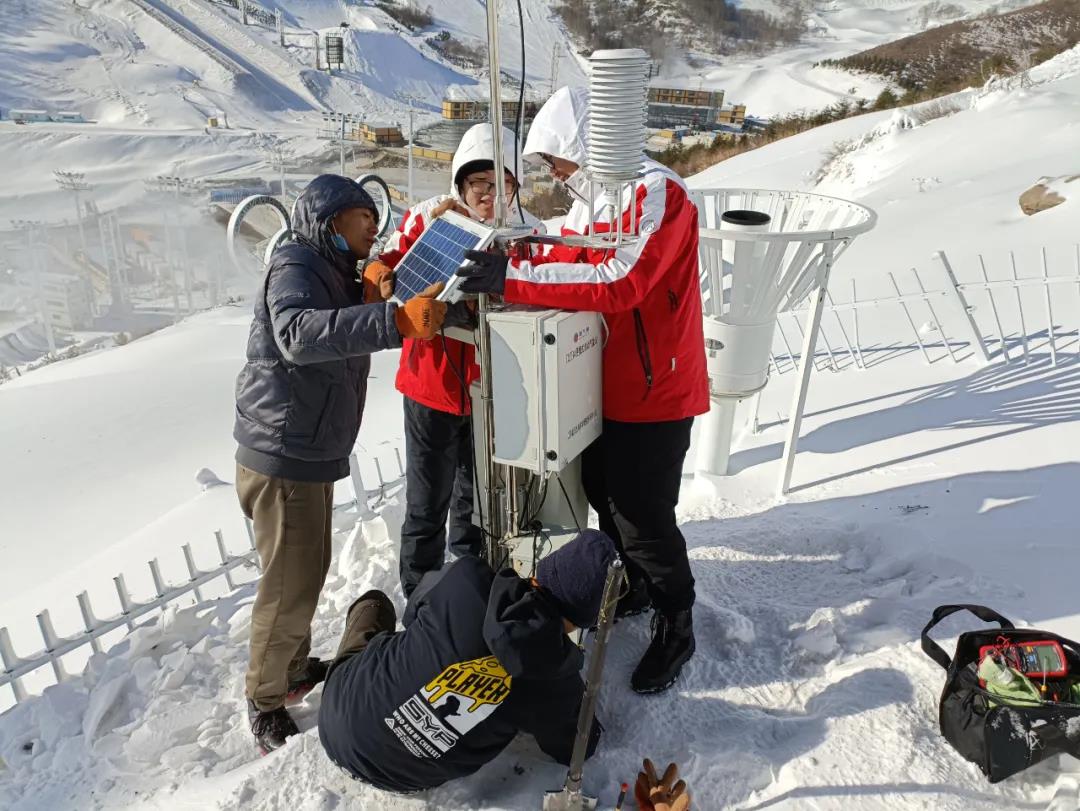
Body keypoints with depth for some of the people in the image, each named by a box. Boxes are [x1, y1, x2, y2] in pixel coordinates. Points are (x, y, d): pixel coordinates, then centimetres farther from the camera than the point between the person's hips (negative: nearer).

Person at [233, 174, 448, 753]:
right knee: (291, 584, 0)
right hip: (283, 455, -10)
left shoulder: (333, 273, 17)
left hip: (310, 451, 10)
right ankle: (266, 700, 19)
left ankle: (296, 668, 38)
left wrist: (370, 300, -6)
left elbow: (342, 337, 13)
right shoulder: (294, 267, -16)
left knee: (308, 570, 20)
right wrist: (394, 321, -47)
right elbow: (299, 333, -36)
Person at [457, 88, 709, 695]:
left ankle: (677, 629, 22)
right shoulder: (593, 198, 11)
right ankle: (633, 587, 43)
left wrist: (513, 279, -33)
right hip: (607, 383, 9)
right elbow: (566, 263, 11)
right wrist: (504, 267, -8)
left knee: (643, 515, -1)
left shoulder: (656, 192, -19)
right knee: (603, 492, 20)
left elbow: (618, 282, -31)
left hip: (656, 390, -9)